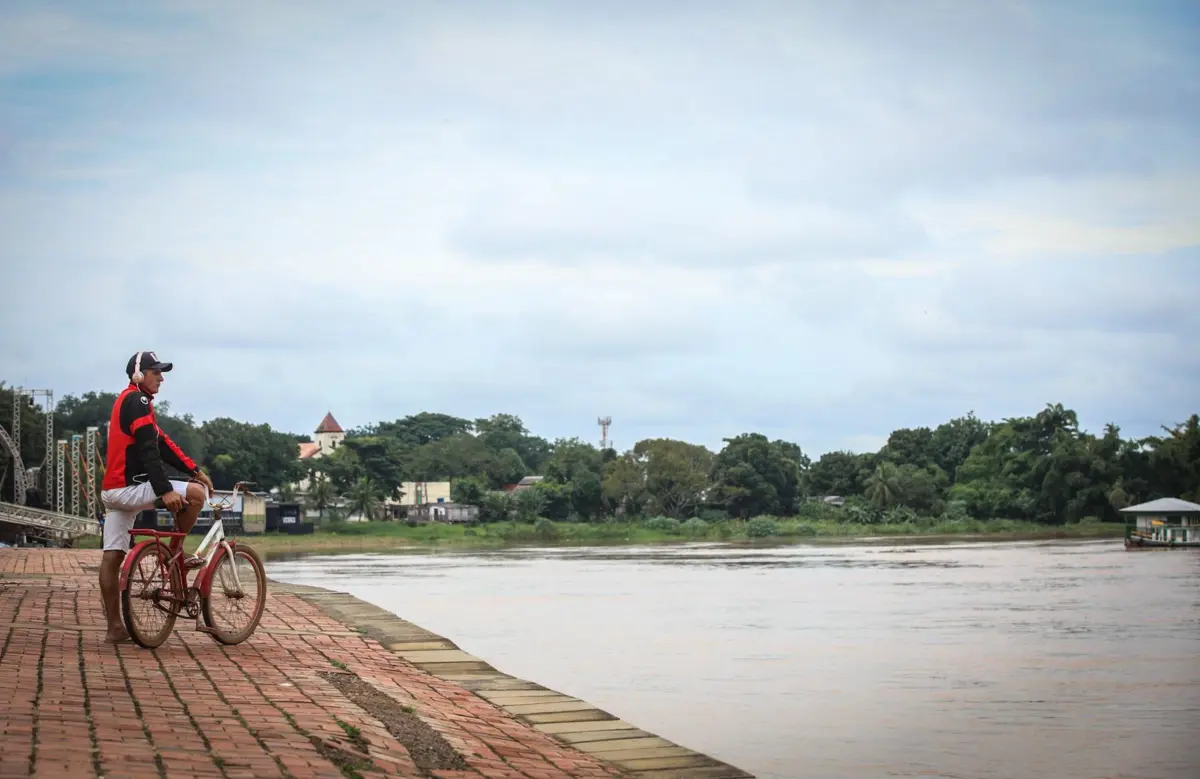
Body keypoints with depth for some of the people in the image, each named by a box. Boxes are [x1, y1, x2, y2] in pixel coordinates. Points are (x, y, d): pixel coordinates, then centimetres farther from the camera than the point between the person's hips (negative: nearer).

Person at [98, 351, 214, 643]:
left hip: (113, 490, 10)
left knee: (113, 555, 7)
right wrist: (165, 490, -29)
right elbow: (149, 451, -22)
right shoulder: (138, 402, -10)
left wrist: (195, 470, 14)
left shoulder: (128, 401, 22)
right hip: (131, 488, -10)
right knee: (195, 493, -14)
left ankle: (114, 628, 9)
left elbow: (162, 443, 20)